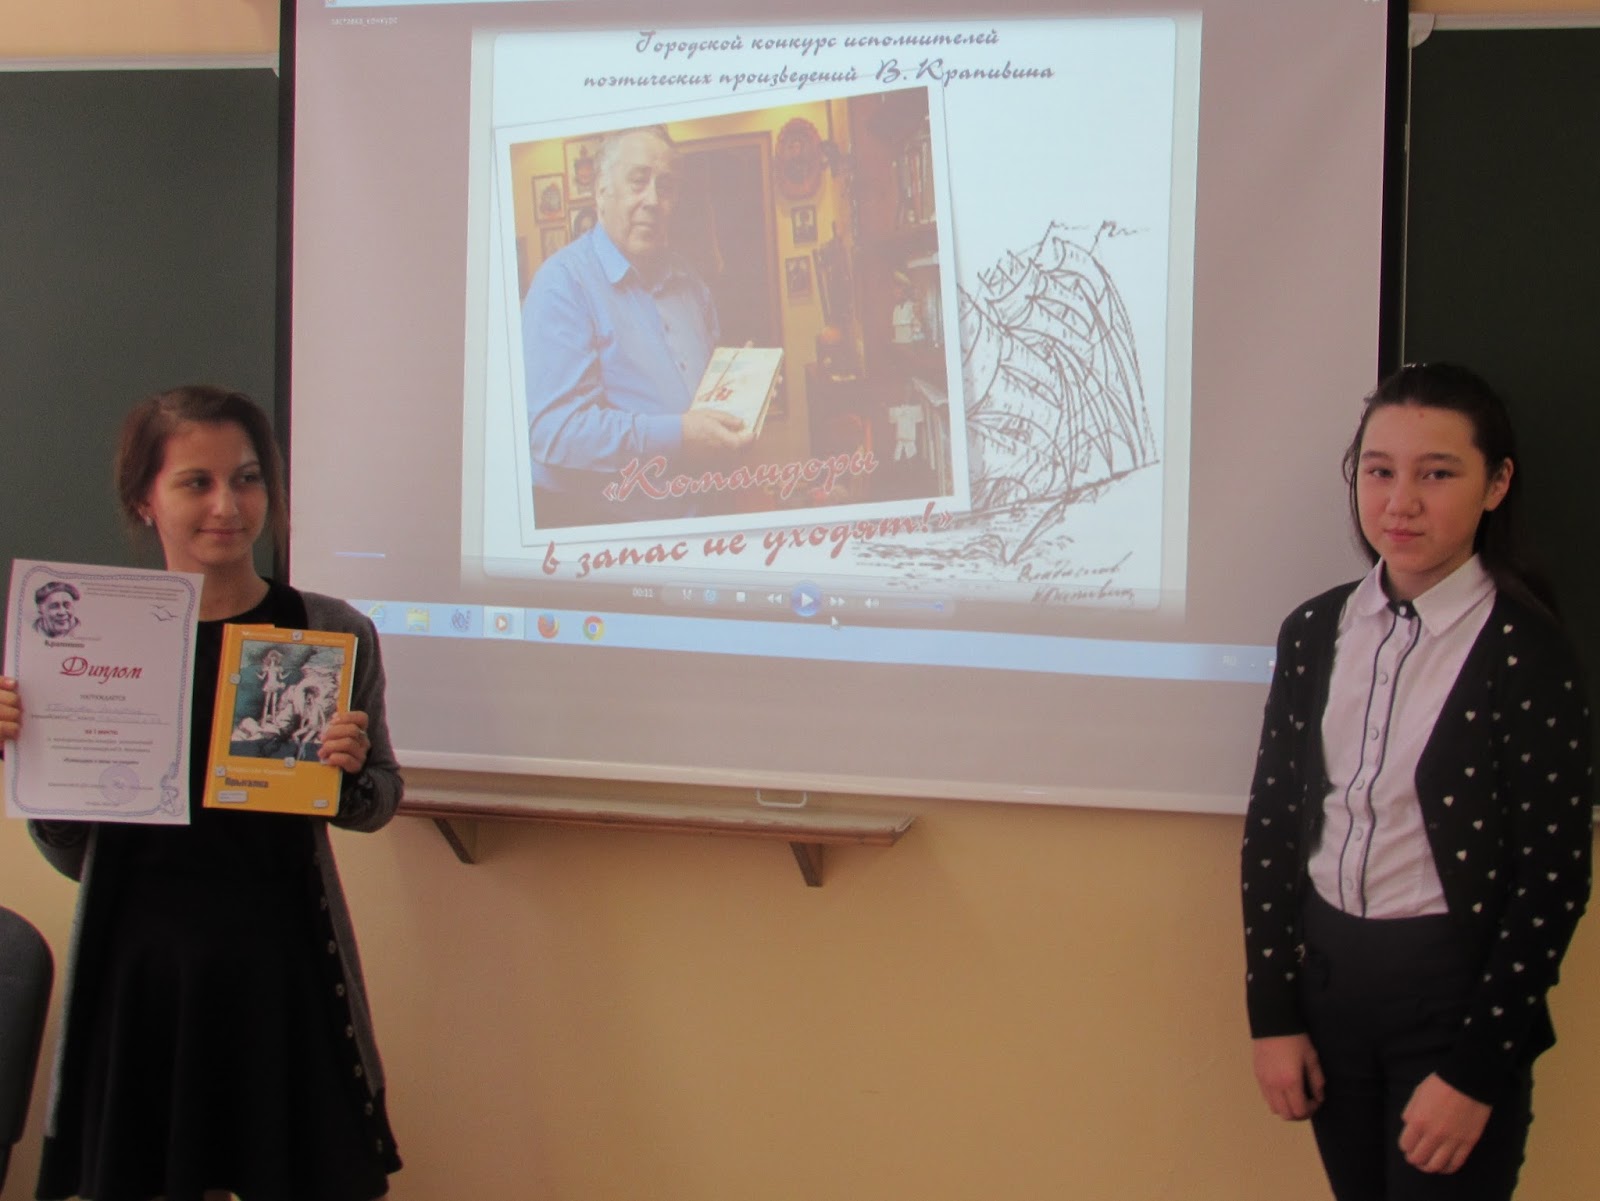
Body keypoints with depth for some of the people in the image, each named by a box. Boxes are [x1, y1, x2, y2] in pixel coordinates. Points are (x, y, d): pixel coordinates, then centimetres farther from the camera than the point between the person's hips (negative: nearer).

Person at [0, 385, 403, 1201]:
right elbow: (74, 856, 8)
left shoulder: (331, 635, -2)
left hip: (283, 968, -1)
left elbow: (376, 804, 11)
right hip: (136, 971, 1)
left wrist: (350, 770, -10)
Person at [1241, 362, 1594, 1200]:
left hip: (1455, 993, -4)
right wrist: (1272, 1014, 3)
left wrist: (1475, 1075, -12)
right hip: (1326, 976, 5)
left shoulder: (1527, 650, -12)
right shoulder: (1315, 631, 3)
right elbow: (1271, 828, 7)